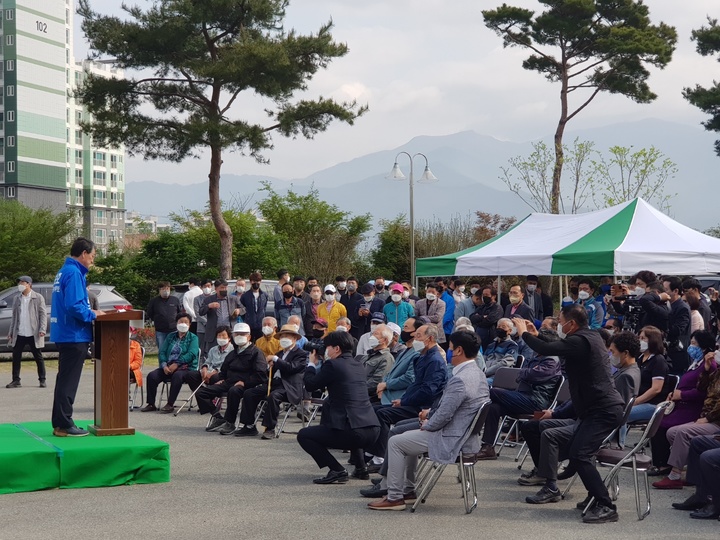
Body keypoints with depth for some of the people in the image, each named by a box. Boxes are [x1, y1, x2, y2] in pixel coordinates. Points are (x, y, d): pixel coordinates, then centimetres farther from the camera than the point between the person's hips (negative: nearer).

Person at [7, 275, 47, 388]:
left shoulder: (38, 298, -2)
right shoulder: (18, 299, 12)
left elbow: (43, 314, -6)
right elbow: (14, 316, 13)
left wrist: (42, 329, -15)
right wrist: (11, 332, 8)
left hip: (33, 334, -4)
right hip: (19, 334, 4)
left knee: (38, 357, 5)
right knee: (16, 357, 2)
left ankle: (42, 380, 13)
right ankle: (16, 380, 9)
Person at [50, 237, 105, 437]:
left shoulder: (64, 271, 15)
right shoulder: (74, 273, -16)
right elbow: (74, 306, -26)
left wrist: (90, 312, 12)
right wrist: (93, 315, -11)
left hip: (65, 335, 10)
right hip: (74, 335, -10)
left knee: (65, 379, 15)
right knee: (69, 381, -4)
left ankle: (59, 423, 21)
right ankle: (64, 425, 0)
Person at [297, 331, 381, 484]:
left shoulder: (333, 365, -7)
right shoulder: (357, 363, 16)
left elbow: (310, 385, 3)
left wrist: (312, 364, 18)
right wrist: (324, 362, 27)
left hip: (353, 433, -8)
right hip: (372, 431, 8)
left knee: (303, 435, 6)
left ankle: (337, 471, -5)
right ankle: (361, 466, 30)